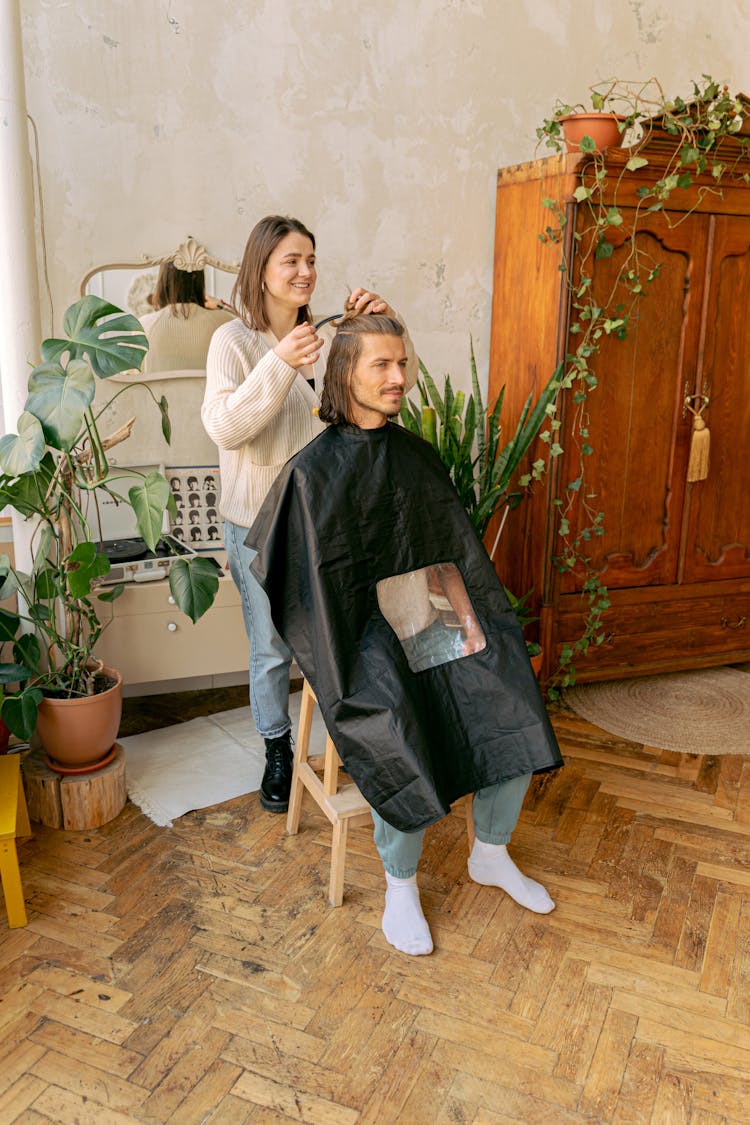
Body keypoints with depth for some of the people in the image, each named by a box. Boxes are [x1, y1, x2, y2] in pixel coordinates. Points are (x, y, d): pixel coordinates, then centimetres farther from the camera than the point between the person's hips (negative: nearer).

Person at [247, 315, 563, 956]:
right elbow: (322, 582, -9)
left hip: (425, 617, 6)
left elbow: (443, 551, 11)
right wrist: (378, 658, -14)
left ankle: (490, 855, 12)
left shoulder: (416, 455, 10)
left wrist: (468, 621, -2)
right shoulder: (315, 469, -8)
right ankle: (400, 884, -4)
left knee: (514, 705, -11)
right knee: (401, 736, -29)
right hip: (360, 629, -5)